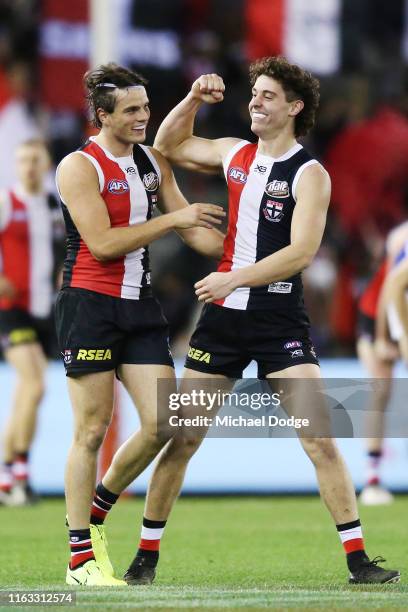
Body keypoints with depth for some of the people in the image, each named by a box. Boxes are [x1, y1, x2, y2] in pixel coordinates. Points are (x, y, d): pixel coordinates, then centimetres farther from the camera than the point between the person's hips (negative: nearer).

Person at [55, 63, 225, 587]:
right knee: (92, 430, -4)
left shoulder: (153, 163, 12)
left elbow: (193, 229, 18)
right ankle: (80, 557, 3)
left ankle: (92, 509, 20)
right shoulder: (79, 167, -9)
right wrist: (172, 219, -14)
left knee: (162, 425, -2)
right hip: (89, 306, -7)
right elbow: (103, 244, -17)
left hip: (139, 307, 7)